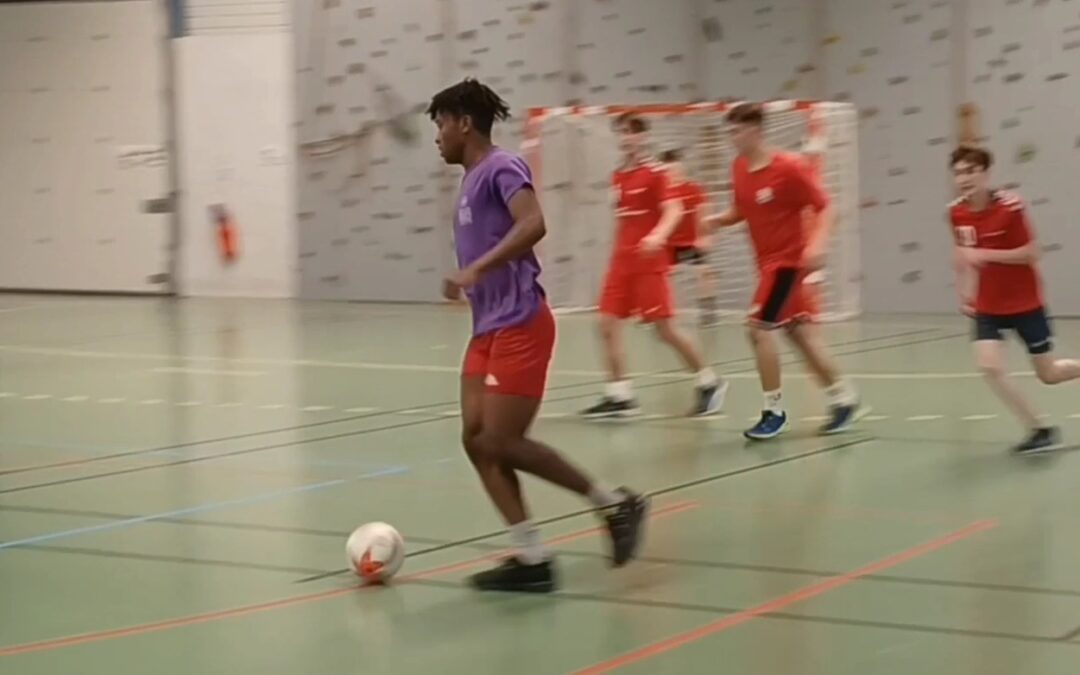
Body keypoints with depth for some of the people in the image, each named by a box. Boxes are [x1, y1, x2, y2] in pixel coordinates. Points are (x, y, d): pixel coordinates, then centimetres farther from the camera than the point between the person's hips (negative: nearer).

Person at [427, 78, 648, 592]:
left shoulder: (500, 168, -11)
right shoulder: (472, 181, 18)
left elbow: (533, 225, -29)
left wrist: (475, 270, -35)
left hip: (519, 327, -10)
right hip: (489, 330, 10)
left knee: (501, 442, -10)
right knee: (477, 440, 1)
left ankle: (614, 504, 4)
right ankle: (531, 560, 3)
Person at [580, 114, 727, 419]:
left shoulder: (654, 172, -8)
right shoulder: (617, 176, 12)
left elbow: (674, 210, -18)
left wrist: (658, 235, -36)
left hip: (649, 263, -7)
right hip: (621, 262, 7)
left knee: (665, 328, -5)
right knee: (607, 325, -3)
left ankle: (709, 382, 12)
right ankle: (619, 395, 0)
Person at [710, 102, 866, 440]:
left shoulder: (789, 167, -18)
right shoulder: (739, 168, 3)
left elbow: (824, 208, -14)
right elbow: (740, 210, 16)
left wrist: (817, 244, -28)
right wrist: (719, 219, -5)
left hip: (789, 260, -8)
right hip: (769, 261, 8)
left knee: (758, 328, -12)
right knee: (799, 333, 12)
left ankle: (774, 411, -2)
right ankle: (844, 399, 23)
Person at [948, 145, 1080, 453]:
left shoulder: (1010, 206, -21)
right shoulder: (956, 213, -6)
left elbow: (1031, 254, -20)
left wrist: (985, 255, -28)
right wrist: (964, 291, 8)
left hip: (1025, 303, -4)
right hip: (988, 306, 4)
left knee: (1048, 374, 5)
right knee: (990, 367, -17)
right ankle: (1040, 430, -3)